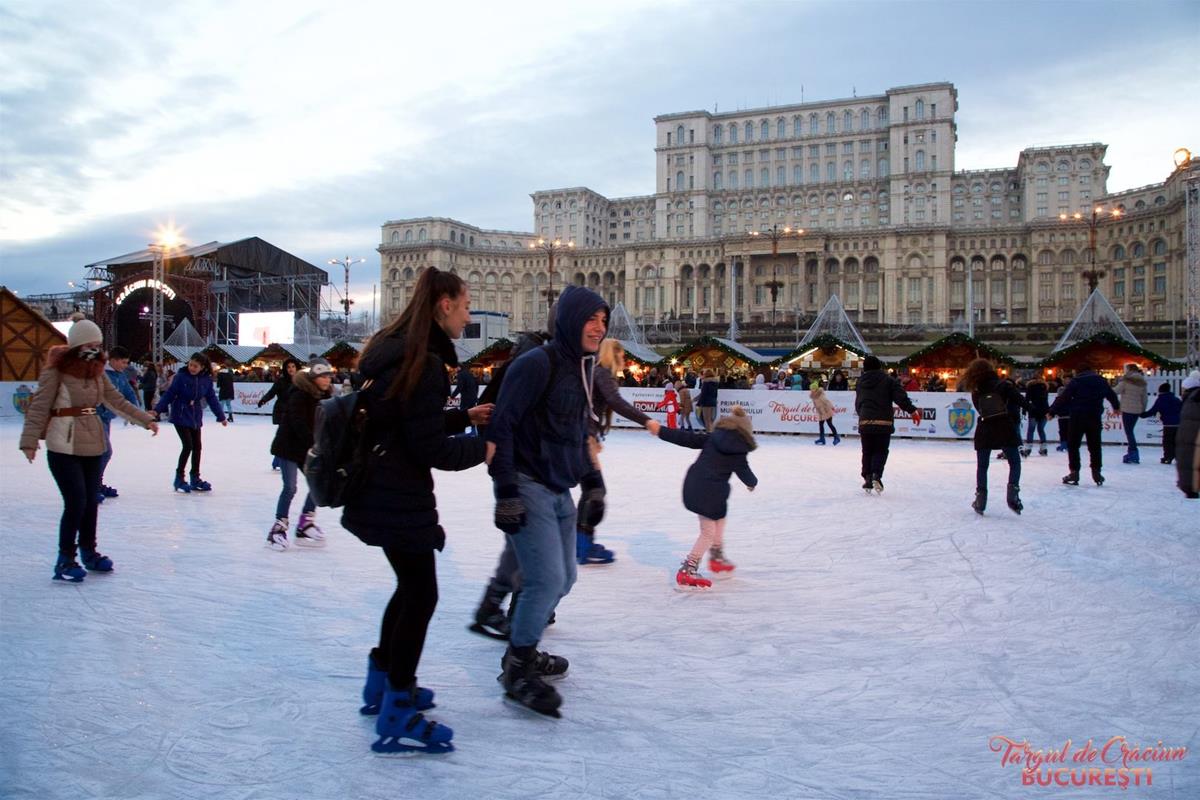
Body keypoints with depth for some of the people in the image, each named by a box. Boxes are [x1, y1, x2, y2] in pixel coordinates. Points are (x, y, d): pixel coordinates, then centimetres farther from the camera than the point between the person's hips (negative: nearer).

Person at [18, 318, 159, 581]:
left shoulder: (97, 371, 8)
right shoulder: (56, 370, -10)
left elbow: (117, 401, 12)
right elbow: (39, 408, -13)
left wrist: (146, 420, 8)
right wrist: (29, 441, -20)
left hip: (93, 444, 6)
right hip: (64, 447, -6)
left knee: (91, 501, 12)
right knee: (76, 502, -9)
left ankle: (88, 552, 28)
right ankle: (65, 561, 5)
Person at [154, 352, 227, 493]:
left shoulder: (206, 380, -3)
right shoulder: (181, 376, -14)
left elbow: (212, 398, 5)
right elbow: (169, 394, -12)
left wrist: (221, 416, 8)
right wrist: (157, 409, -18)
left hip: (195, 417, 5)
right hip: (180, 416, -5)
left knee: (197, 446, 9)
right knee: (188, 445, -11)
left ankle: (195, 479, 22)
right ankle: (179, 479, 3)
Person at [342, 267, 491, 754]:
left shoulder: (392, 350, 8)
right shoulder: (426, 363, -21)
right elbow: (431, 448, -21)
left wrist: (464, 416, 15)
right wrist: (478, 449, -6)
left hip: (378, 493, 10)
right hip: (400, 499, -10)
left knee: (411, 586, 23)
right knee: (421, 595, 1)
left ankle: (383, 681, 37)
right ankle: (397, 717, 9)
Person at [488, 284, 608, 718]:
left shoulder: (581, 369, 13)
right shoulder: (537, 364, -14)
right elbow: (501, 426, -18)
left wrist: (593, 486, 17)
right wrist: (506, 492, -21)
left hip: (559, 491, 9)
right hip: (528, 488, -9)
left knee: (562, 578, 14)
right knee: (547, 580, -11)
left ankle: (524, 652, 32)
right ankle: (517, 670, 6)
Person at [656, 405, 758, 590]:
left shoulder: (712, 438, 12)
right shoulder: (738, 450, 0)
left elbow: (687, 438, 10)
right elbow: (744, 472, 8)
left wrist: (662, 431, 16)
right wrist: (753, 483, 31)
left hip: (693, 485, 7)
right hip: (711, 491, -7)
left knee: (719, 518, 27)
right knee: (708, 533, 1)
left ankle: (717, 560, 41)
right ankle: (687, 572, -5)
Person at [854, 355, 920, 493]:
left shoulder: (860, 382, 14)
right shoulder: (888, 380, 1)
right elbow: (901, 397, -9)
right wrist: (912, 410, -7)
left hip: (865, 422, 3)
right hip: (883, 423, -3)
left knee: (867, 452, 12)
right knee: (880, 451, 3)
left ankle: (867, 477, 7)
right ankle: (876, 474, -17)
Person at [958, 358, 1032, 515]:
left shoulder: (976, 392, 4)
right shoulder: (1004, 385, -4)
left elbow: (980, 410, 9)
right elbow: (1020, 400, -12)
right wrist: (1034, 410, -9)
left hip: (984, 431, 2)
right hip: (1005, 429, -2)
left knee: (982, 466, 13)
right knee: (1015, 462, 10)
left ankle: (980, 499, 9)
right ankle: (1012, 495, -7)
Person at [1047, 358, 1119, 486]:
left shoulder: (1076, 381, -5)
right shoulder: (1101, 381, 10)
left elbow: (1063, 398, -11)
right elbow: (1111, 395, 26)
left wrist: (1052, 412, -6)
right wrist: (1116, 406, 45)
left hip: (1077, 418, -4)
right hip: (1095, 418, 4)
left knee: (1073, 446, 5)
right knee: (1095, 446, 14)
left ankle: (1074, 472, 0)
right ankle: (1096, 472, 16)